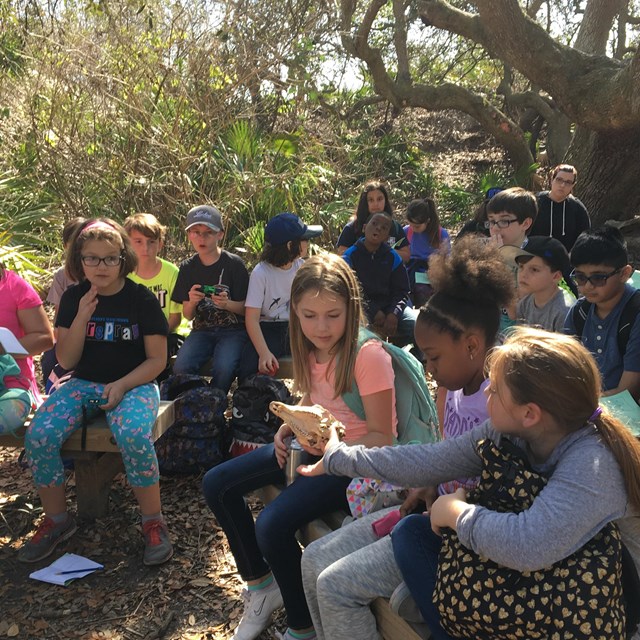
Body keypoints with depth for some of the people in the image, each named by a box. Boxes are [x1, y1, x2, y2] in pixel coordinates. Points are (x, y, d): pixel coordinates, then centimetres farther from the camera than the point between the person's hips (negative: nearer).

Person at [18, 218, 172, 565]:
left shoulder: (141, 299, -5)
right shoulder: (73, 298, 4)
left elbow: (157, 359, -4)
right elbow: (66, 360, 1)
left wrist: (122, 386, -18)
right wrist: (82, 317, -14)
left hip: (134, 384, -3)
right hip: (83, 383, 4)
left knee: (134, 436, -35)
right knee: (38, 436, -22)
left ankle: (153, 523, -13)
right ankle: (56, 520, 1)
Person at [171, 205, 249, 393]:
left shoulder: (234, 264, -4)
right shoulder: (188, 267, 6)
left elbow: (246, 309, -2)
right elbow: (188, 315, 7)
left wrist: (227, 304, -23)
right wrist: (192, 302, -16)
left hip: (233, 330, -3)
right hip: (202, 330, 3)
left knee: (223, 368, -31)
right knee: (181, 367, -25)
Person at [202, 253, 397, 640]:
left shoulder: (368, 354, -23)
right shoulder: (312, 350, 0)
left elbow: (381, 437, -18)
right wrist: (290, 428, -1)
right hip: (313, 447, 8)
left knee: (272, 525, -27)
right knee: (217, 485, 1)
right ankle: (261, 587, 19)